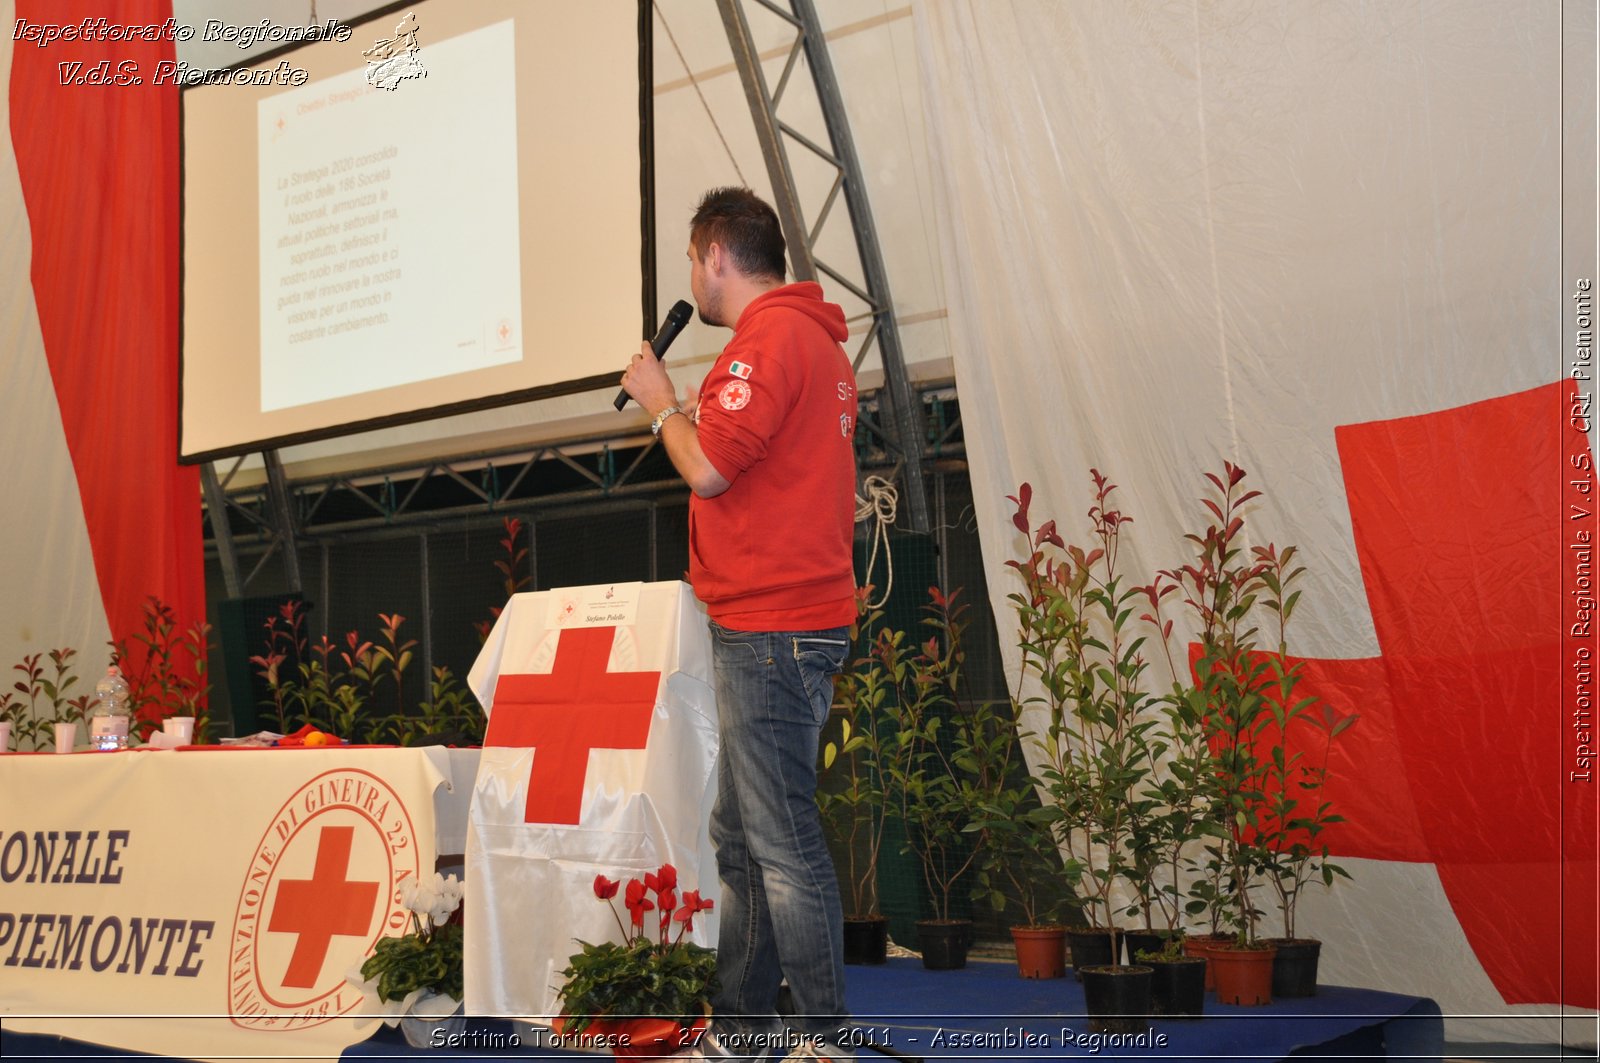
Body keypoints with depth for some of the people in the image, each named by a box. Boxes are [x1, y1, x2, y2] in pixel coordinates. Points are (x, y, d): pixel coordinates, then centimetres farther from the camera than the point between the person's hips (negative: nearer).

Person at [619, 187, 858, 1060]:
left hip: (771, 628, -11)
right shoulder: (812, 336, 21)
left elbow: (710, 467, -18)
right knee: (739, 839, 15)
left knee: (783, 844, -7)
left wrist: (660, 401, -2)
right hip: (773, 624, 11)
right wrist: (680, 408, 18)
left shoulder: (771, 337, -13)